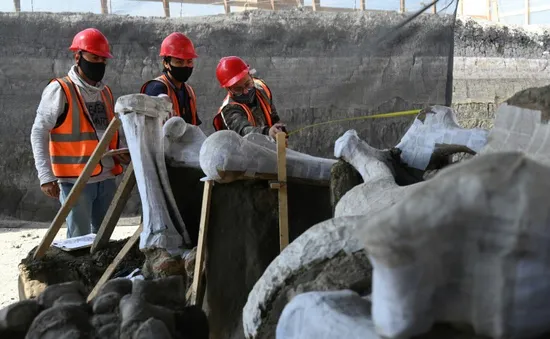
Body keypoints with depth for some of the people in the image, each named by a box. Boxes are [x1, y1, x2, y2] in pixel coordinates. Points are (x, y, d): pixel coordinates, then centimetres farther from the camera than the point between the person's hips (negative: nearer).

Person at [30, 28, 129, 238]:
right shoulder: (59, 90, -7)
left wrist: (120, 154, 1)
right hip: (75, 180, -7)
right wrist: (46, 175, -16)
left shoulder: (105, 93, 14)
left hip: (106, 179, 7)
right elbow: (39, 133, -8)